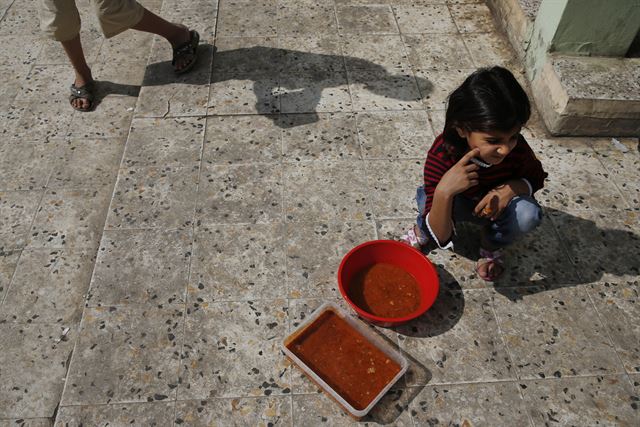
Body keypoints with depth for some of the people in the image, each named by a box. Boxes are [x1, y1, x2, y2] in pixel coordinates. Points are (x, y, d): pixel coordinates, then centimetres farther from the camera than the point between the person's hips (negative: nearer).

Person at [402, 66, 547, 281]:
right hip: (455, 205, -2)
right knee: (427, 197, -36)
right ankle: (422, 230, 2)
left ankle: (491, 244, 4)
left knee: (528, 213, -30)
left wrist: (510, 189, -27)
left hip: (496, 205, 3)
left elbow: (536, 177, -3)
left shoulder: (516, 147, -30)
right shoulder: (442, 155, -38)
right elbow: (440, 238, -37)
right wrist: (443, 192, -56)